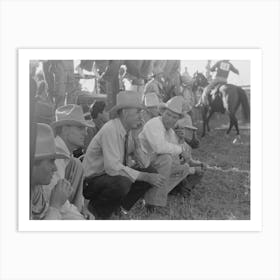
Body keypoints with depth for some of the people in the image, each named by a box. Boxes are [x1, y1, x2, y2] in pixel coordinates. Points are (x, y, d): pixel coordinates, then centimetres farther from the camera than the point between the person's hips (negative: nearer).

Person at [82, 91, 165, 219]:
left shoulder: (128, 130, -2)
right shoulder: (110, 130, -26)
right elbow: (113, 167, -32)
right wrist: (146, 176, -30)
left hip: (112, 175, 8)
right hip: (91, 181, -8)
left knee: (151, 173, -5)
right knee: (121, 183, -37)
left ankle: (120, 206, 5)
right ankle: (96, 211, -8)